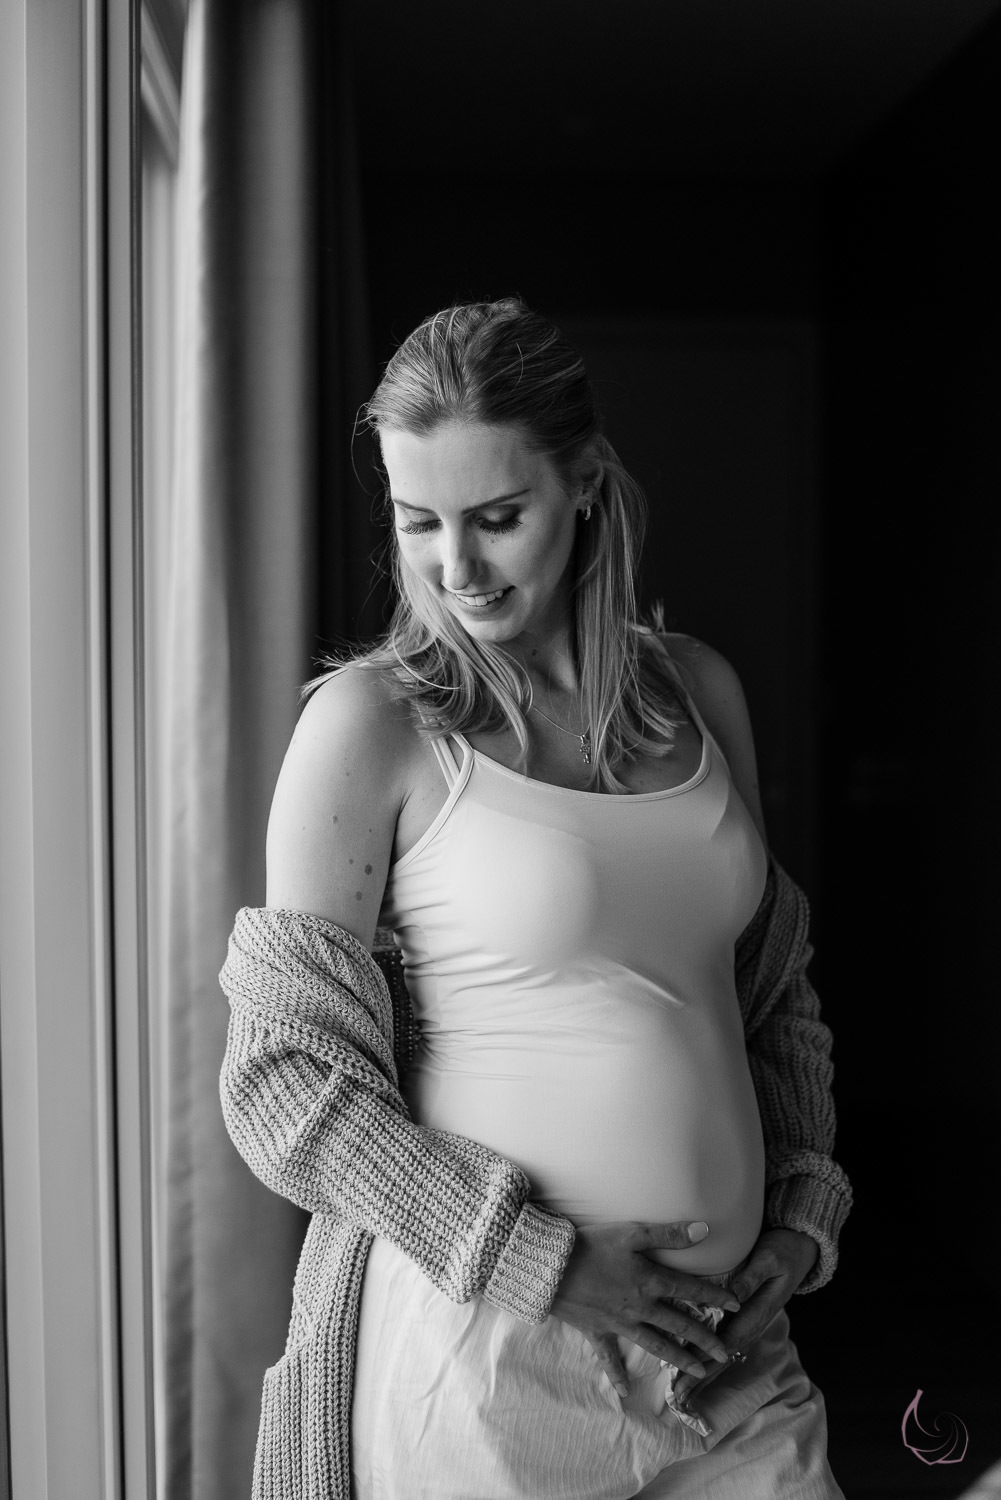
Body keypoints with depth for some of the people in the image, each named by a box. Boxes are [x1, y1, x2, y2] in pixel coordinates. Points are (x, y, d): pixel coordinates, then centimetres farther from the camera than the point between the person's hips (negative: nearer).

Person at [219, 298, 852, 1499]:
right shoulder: (372, 720, -10)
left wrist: (802, 1214, 5)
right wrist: (539, 1262, -14)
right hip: (488, 1344, -4)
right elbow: (281, 1076, -11)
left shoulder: (699, 692, 5)